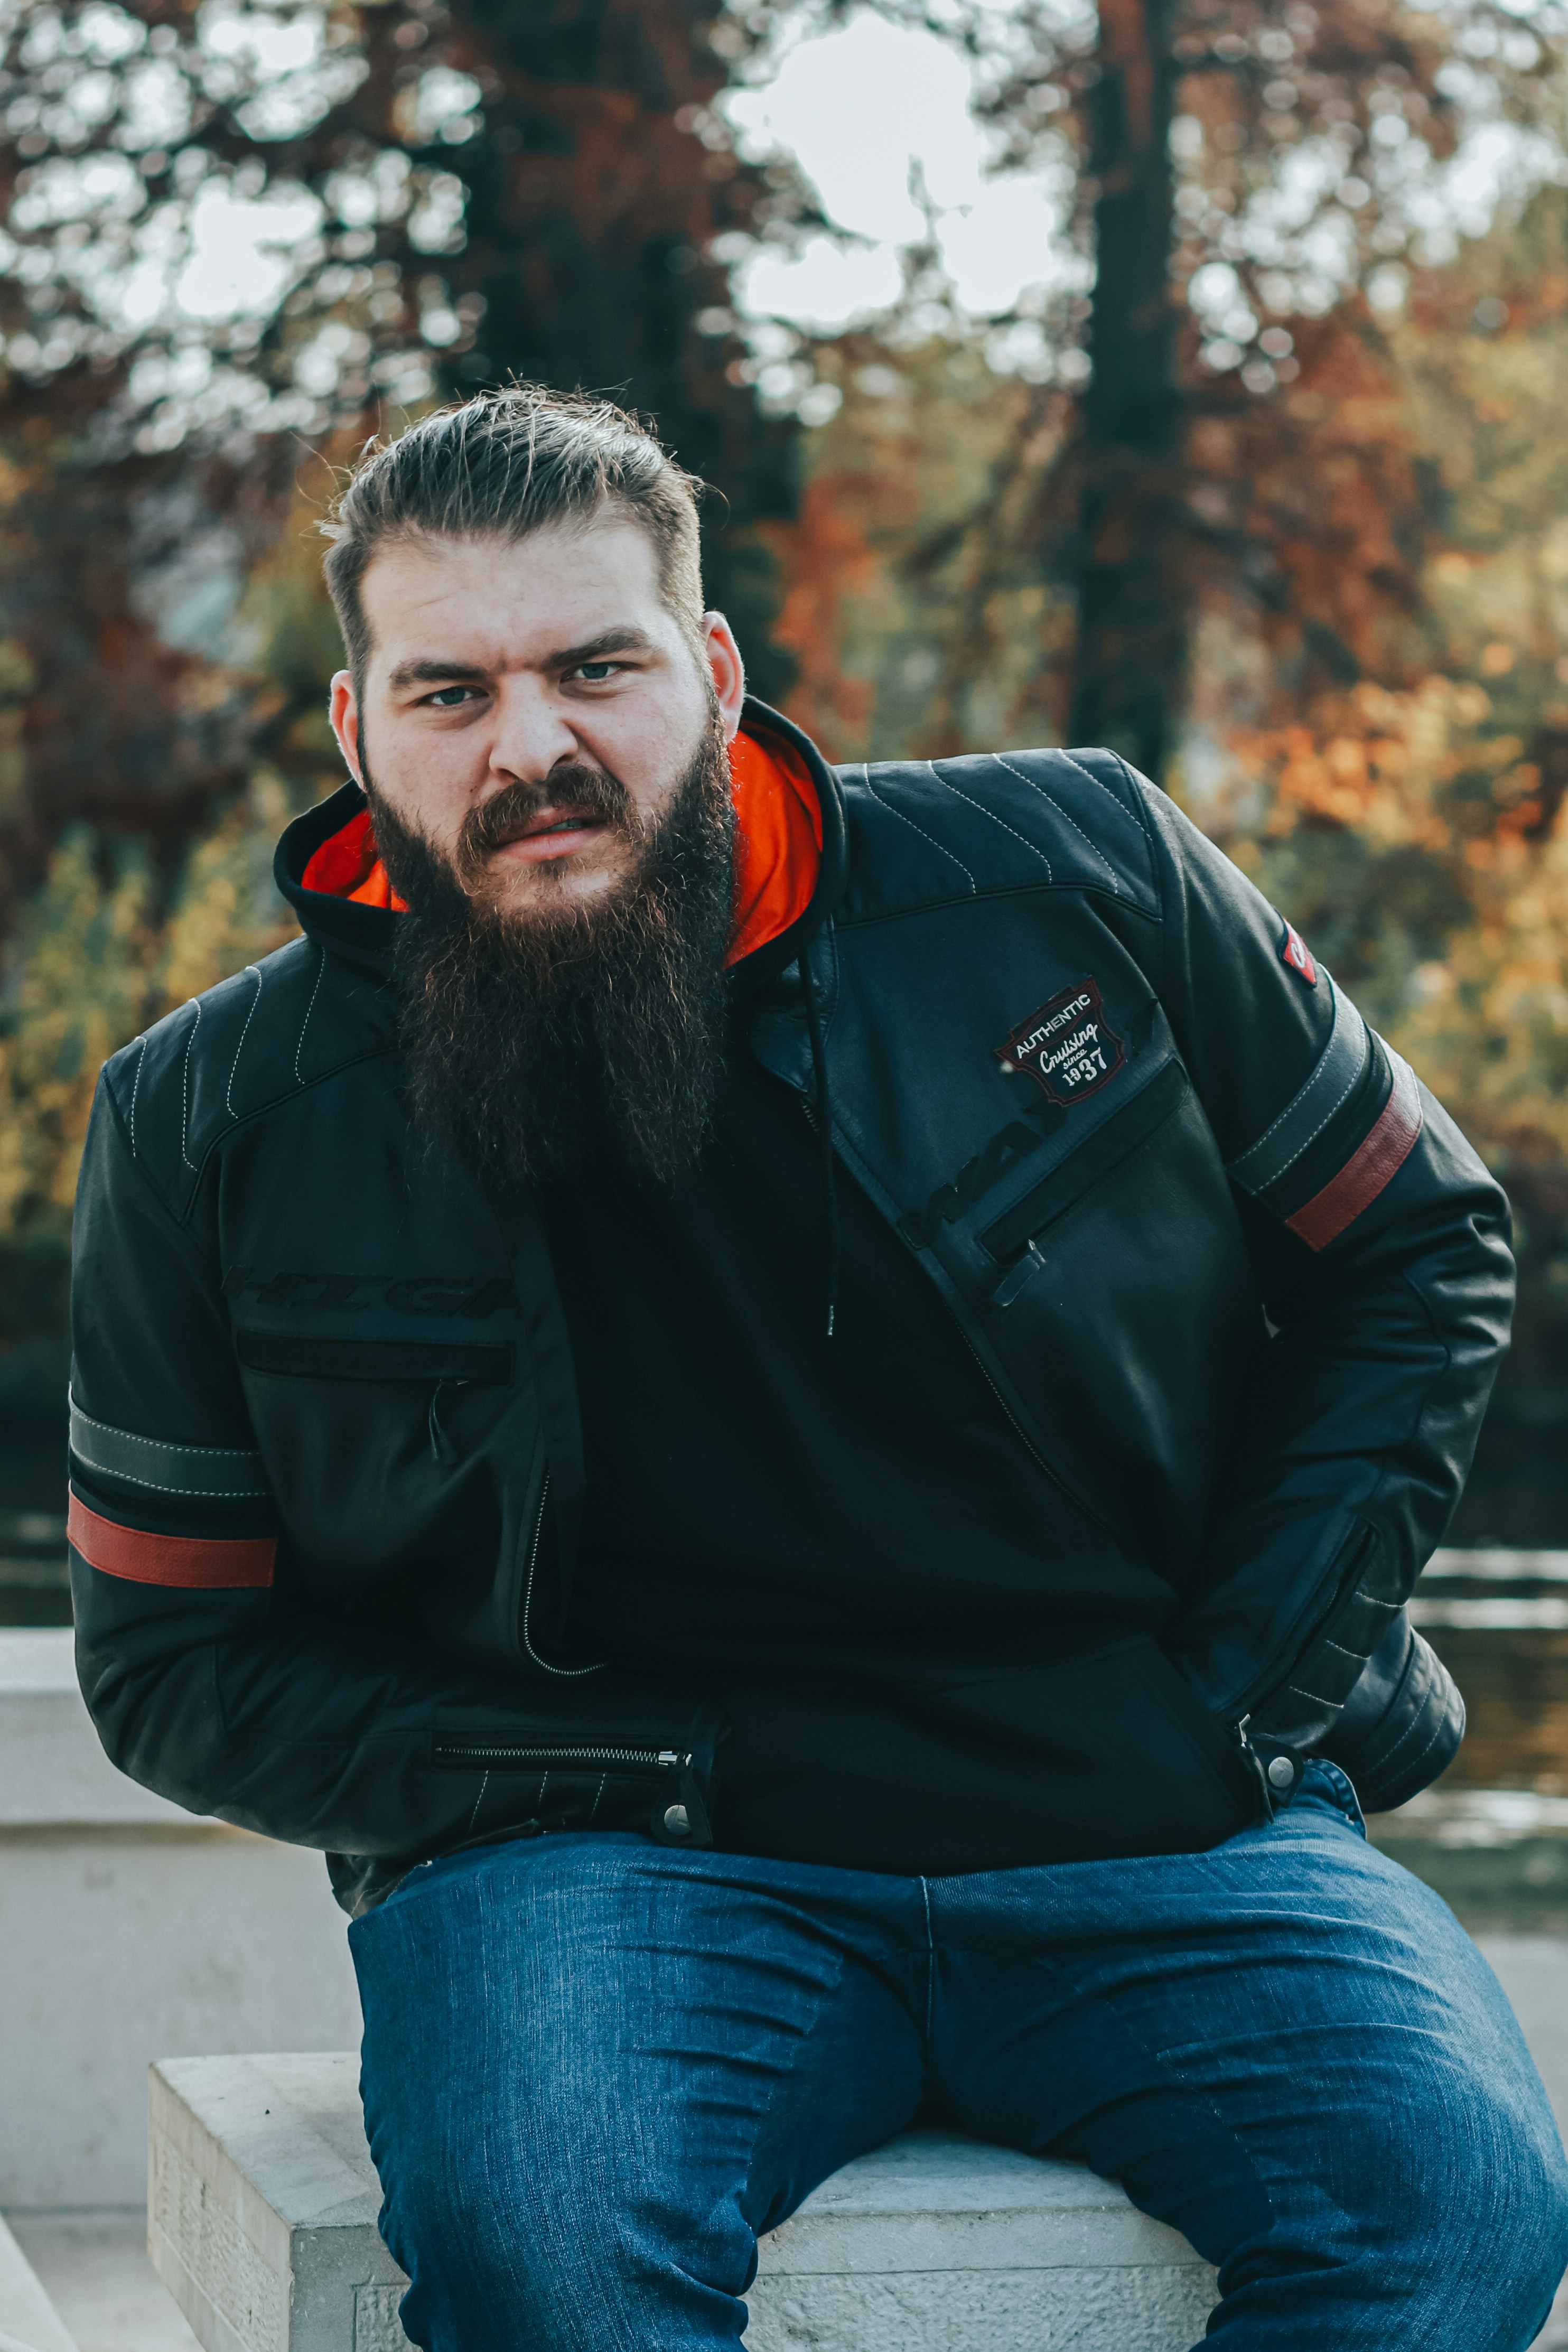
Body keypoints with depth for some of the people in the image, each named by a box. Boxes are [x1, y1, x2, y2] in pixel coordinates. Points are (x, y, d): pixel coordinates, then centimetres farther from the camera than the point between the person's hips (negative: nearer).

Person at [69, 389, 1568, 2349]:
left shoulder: (1070, 873, 2)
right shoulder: (215, 1124, 1)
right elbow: (174, 1660, 5)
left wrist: (1254, 1686, 2)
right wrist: (688, 1774, -8)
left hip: (1162, 1833, 2)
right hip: (619, 1861, -1)